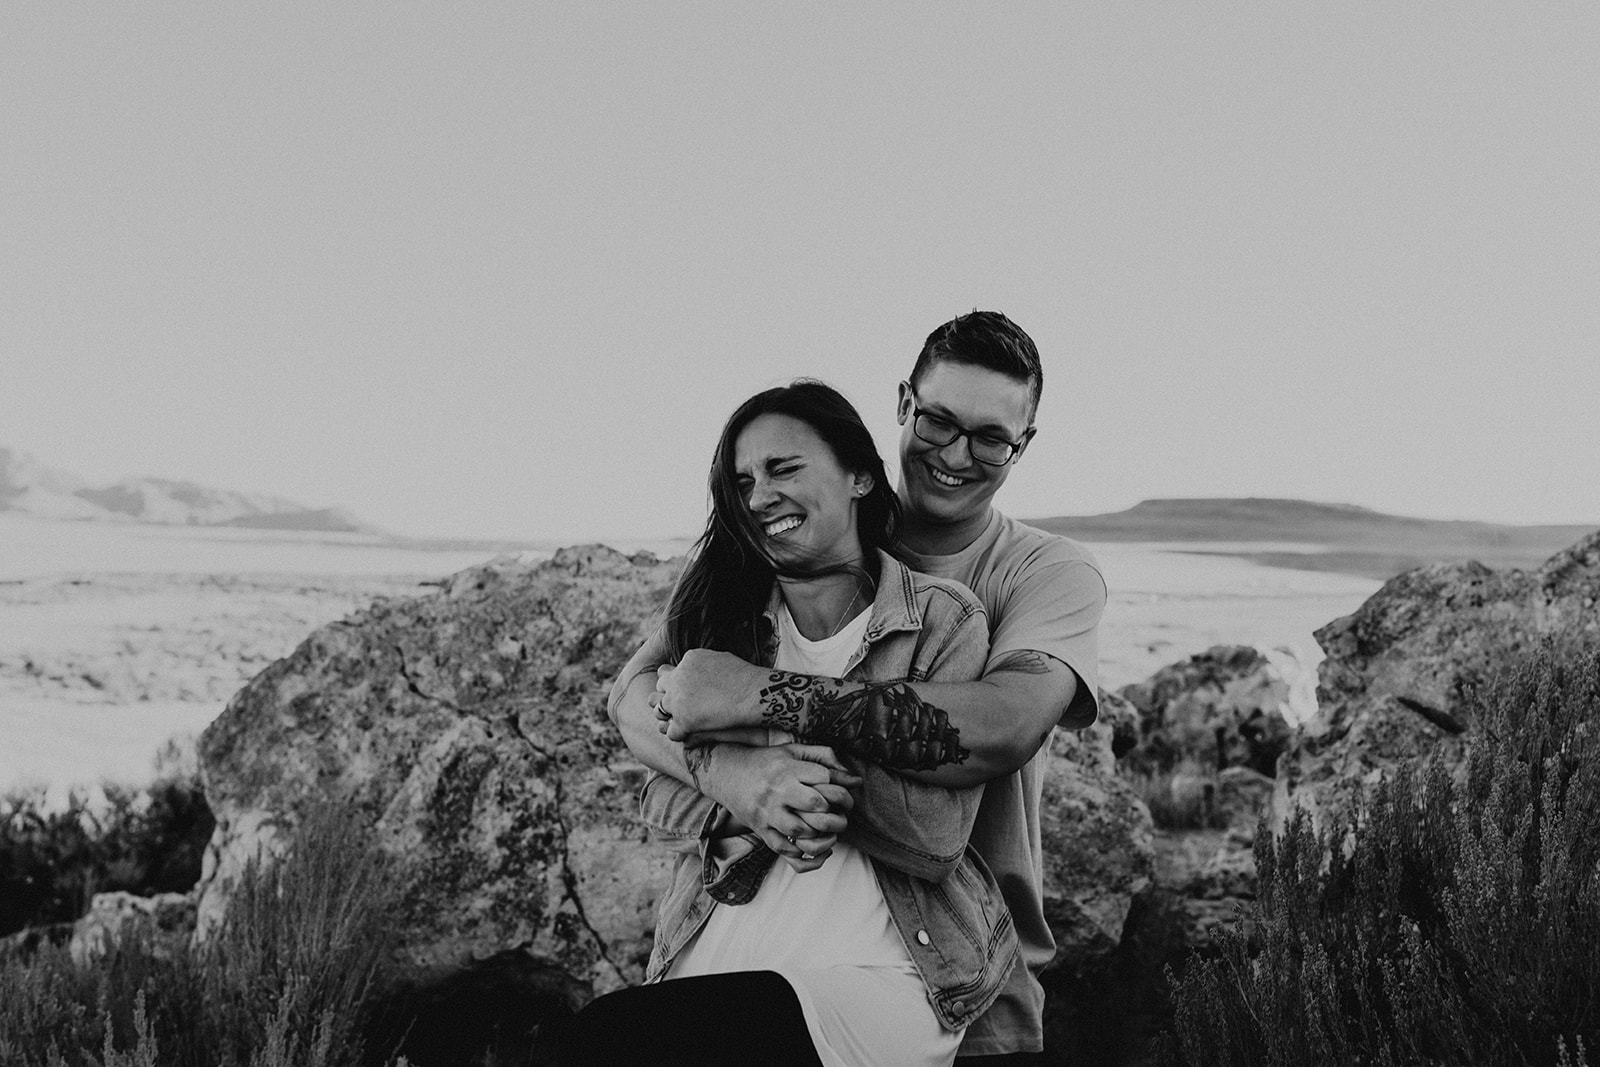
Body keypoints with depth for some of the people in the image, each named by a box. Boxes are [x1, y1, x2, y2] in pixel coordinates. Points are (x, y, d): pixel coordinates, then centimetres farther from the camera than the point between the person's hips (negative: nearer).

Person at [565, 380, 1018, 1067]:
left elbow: (937, 843, -7)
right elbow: (658, 797, 9)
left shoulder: (943, 619, 0)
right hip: (715, 953, 4)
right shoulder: (717, 610, 11)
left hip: (875, 977, -4)